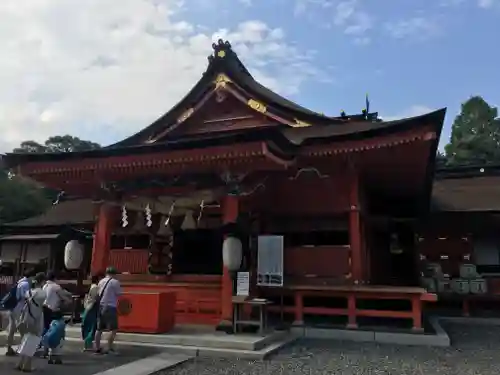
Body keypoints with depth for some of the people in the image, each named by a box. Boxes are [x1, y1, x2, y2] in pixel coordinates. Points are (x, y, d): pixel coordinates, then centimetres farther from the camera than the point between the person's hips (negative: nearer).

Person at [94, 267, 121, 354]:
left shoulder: (101, 281, 11)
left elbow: (99, 294, 11)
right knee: (113, 329, -3)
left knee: (99, 329, 13)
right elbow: (119, 294, -7)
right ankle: (110, 348, -6)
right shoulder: (115, 282, -8)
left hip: (101, 306, 7)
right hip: (110, 307, -7)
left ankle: (97, 348, 18)